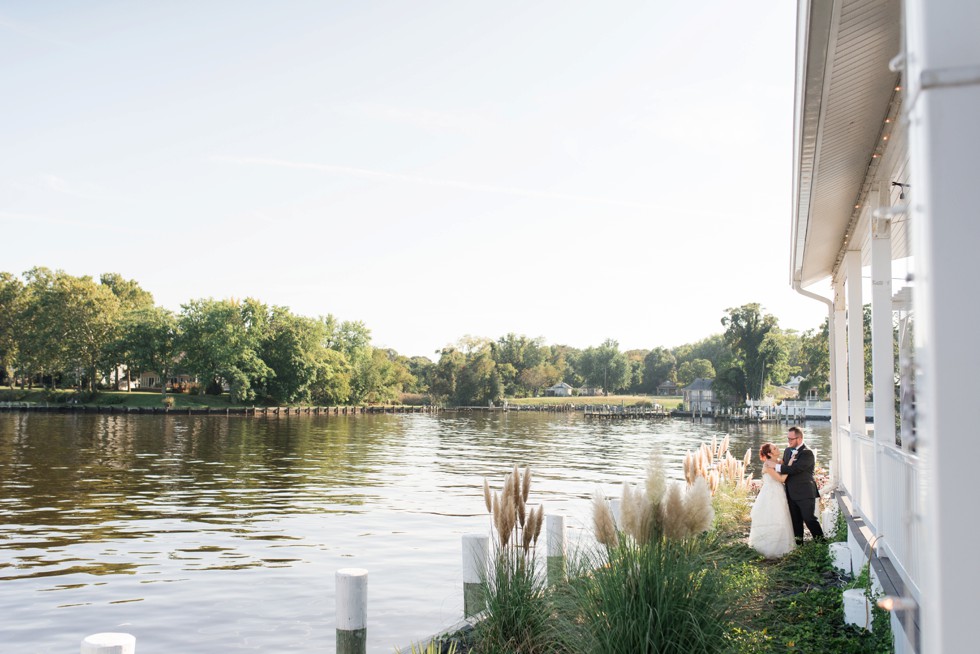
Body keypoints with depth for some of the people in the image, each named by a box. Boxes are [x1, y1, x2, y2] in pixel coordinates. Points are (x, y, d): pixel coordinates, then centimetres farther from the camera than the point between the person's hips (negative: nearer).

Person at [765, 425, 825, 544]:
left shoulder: (807, 453, -17)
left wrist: (775, 466, -23)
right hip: (791, 493, 7)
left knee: (809, 519, -1)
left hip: (805, 494, -7)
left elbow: (795, 469, -27)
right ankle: (798, 543, 24)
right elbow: (785, 468, 19)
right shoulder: (788, 450, 9)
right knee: (796, 521, 14)